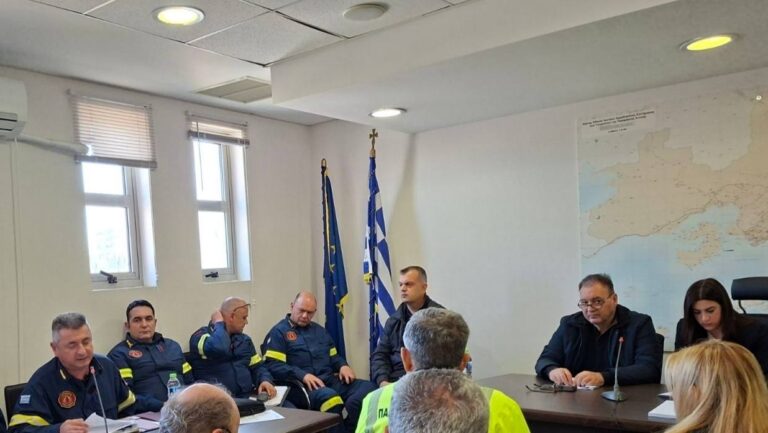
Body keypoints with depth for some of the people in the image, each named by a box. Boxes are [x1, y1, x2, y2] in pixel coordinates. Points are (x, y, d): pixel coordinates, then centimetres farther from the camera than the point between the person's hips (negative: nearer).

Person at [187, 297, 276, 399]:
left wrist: (265, 380, -2)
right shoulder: (201, 336, -2)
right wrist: (219, 323, -6)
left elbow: (258, 367, 21)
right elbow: (220, 349, -24)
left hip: (247, 397, 5)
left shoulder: (244, 340, 19)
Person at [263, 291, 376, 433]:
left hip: (330, 380, 6)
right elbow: (273, 365, -7)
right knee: (329, 396, -39)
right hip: (301, 385, -6)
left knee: (368, 388, -21)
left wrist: (343, 366, 5)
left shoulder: (319, 330, 24)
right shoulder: (279, 332, 4)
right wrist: (303, 375, -20)